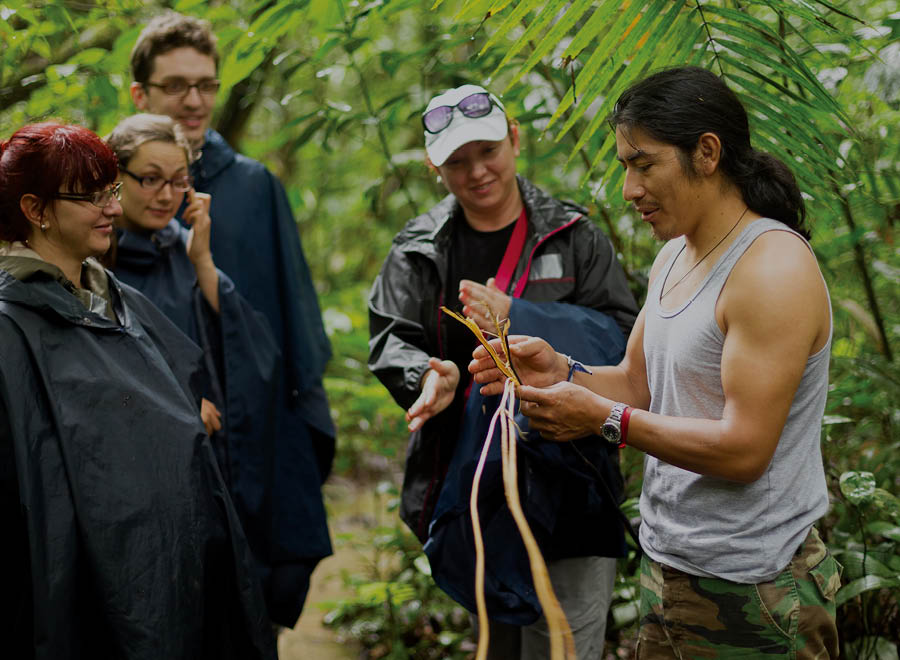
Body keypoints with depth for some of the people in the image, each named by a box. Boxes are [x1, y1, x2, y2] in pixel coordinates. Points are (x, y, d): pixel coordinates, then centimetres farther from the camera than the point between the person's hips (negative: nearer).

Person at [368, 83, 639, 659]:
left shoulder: (574, 236, 1)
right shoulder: (419, 250, 7)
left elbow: (619, 335, -8)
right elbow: (390, 339, 0)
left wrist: (518, 319, -21)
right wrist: (428, 375, -23)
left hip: (562, 481, -3)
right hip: (468, 483, 3)